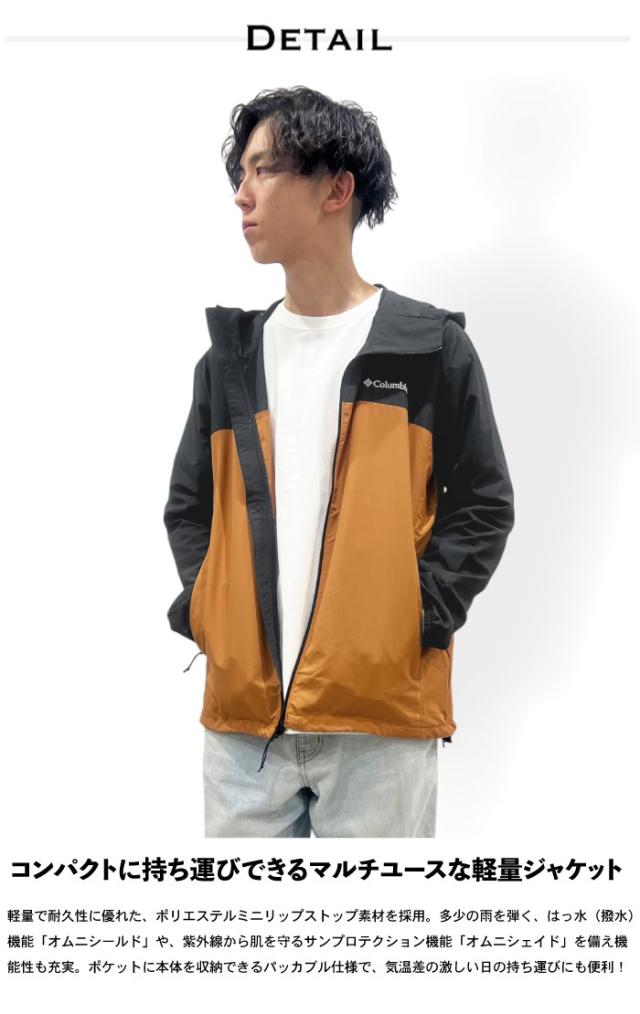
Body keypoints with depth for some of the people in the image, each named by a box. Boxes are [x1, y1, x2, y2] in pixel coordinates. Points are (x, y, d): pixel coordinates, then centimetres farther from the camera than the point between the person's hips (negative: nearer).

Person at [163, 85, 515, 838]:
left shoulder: (432, 348, 0)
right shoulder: (230, 355, 12)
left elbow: (484, 505, 1)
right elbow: (188, 506, 18)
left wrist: (416, 619, -10)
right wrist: (202, 609, 3)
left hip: (382, 716, -3)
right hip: (241, 714, 4)